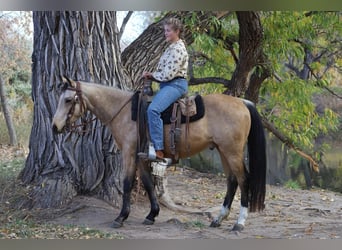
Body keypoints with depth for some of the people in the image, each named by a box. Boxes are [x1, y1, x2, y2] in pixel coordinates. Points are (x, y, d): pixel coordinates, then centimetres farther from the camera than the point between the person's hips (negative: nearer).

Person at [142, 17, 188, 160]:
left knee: (153, 109, -31)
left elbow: (168, 74, -19)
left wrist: (152, 75, -5)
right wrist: (151, 76, 5)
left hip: (175, 85, -12)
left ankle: (158, 150, -36)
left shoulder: (177, 49, -11)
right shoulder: (171, 48, 20)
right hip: (168, 84, 12)